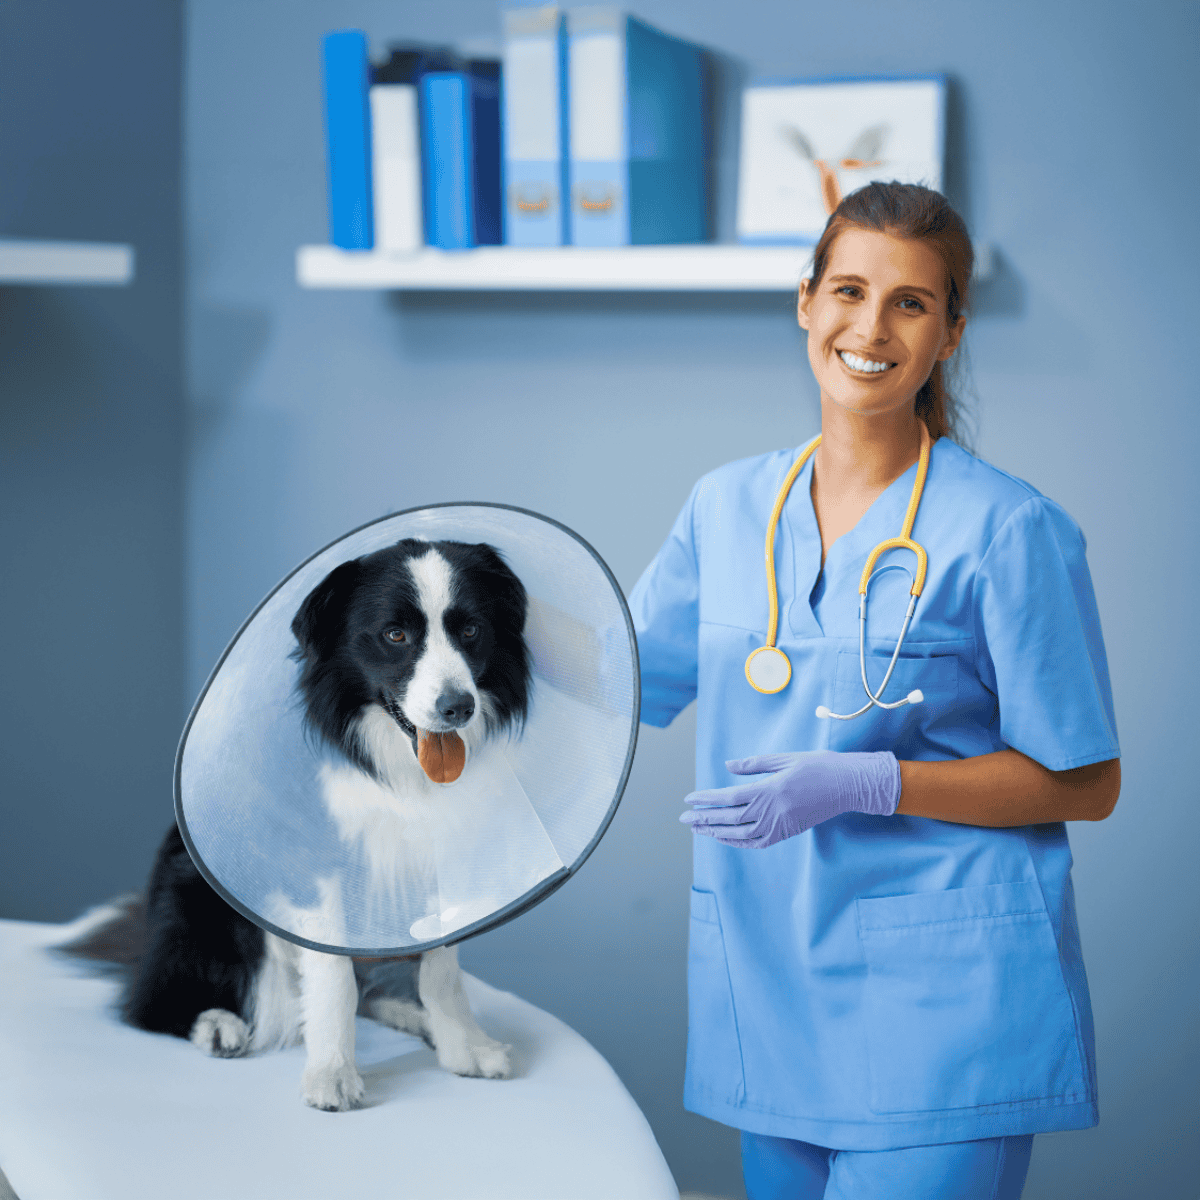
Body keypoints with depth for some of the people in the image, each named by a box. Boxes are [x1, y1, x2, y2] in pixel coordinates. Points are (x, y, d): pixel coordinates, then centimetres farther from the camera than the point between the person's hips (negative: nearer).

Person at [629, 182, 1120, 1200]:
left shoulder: (1009, 530, -8)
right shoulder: (729, 506, 8)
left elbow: (1084, 783, -7)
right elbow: (618, 678, 21)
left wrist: (862, 785, -17)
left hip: (943, 1000, -5)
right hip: (768, 988, 5)